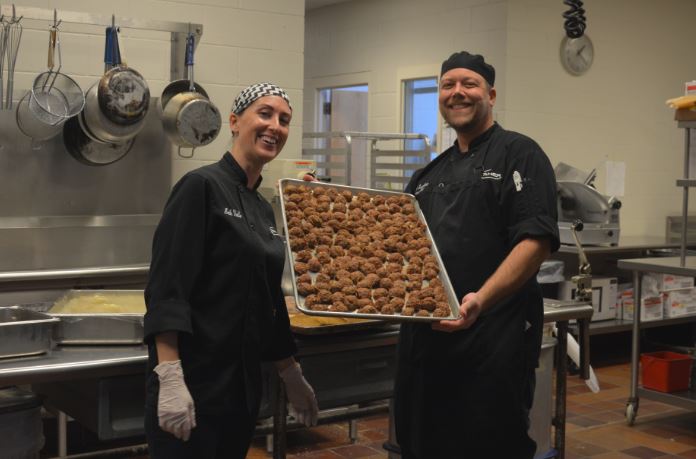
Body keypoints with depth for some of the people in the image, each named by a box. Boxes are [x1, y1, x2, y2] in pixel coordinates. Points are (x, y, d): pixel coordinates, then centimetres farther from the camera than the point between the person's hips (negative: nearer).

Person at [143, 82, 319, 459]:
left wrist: (291, 376, 22)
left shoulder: (264, 209, 12)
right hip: (193, 382, -8)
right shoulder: (201, 186, -11)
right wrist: (170, 378, -25)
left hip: (243, 384, 8)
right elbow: (166, 288, -18)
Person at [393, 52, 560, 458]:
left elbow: (536, 241, -14)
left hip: (494, 337, -6)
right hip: (426, 333, 7)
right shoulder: (429, 174, 18)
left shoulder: (519, 154, -3)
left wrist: (481, 300, -26)